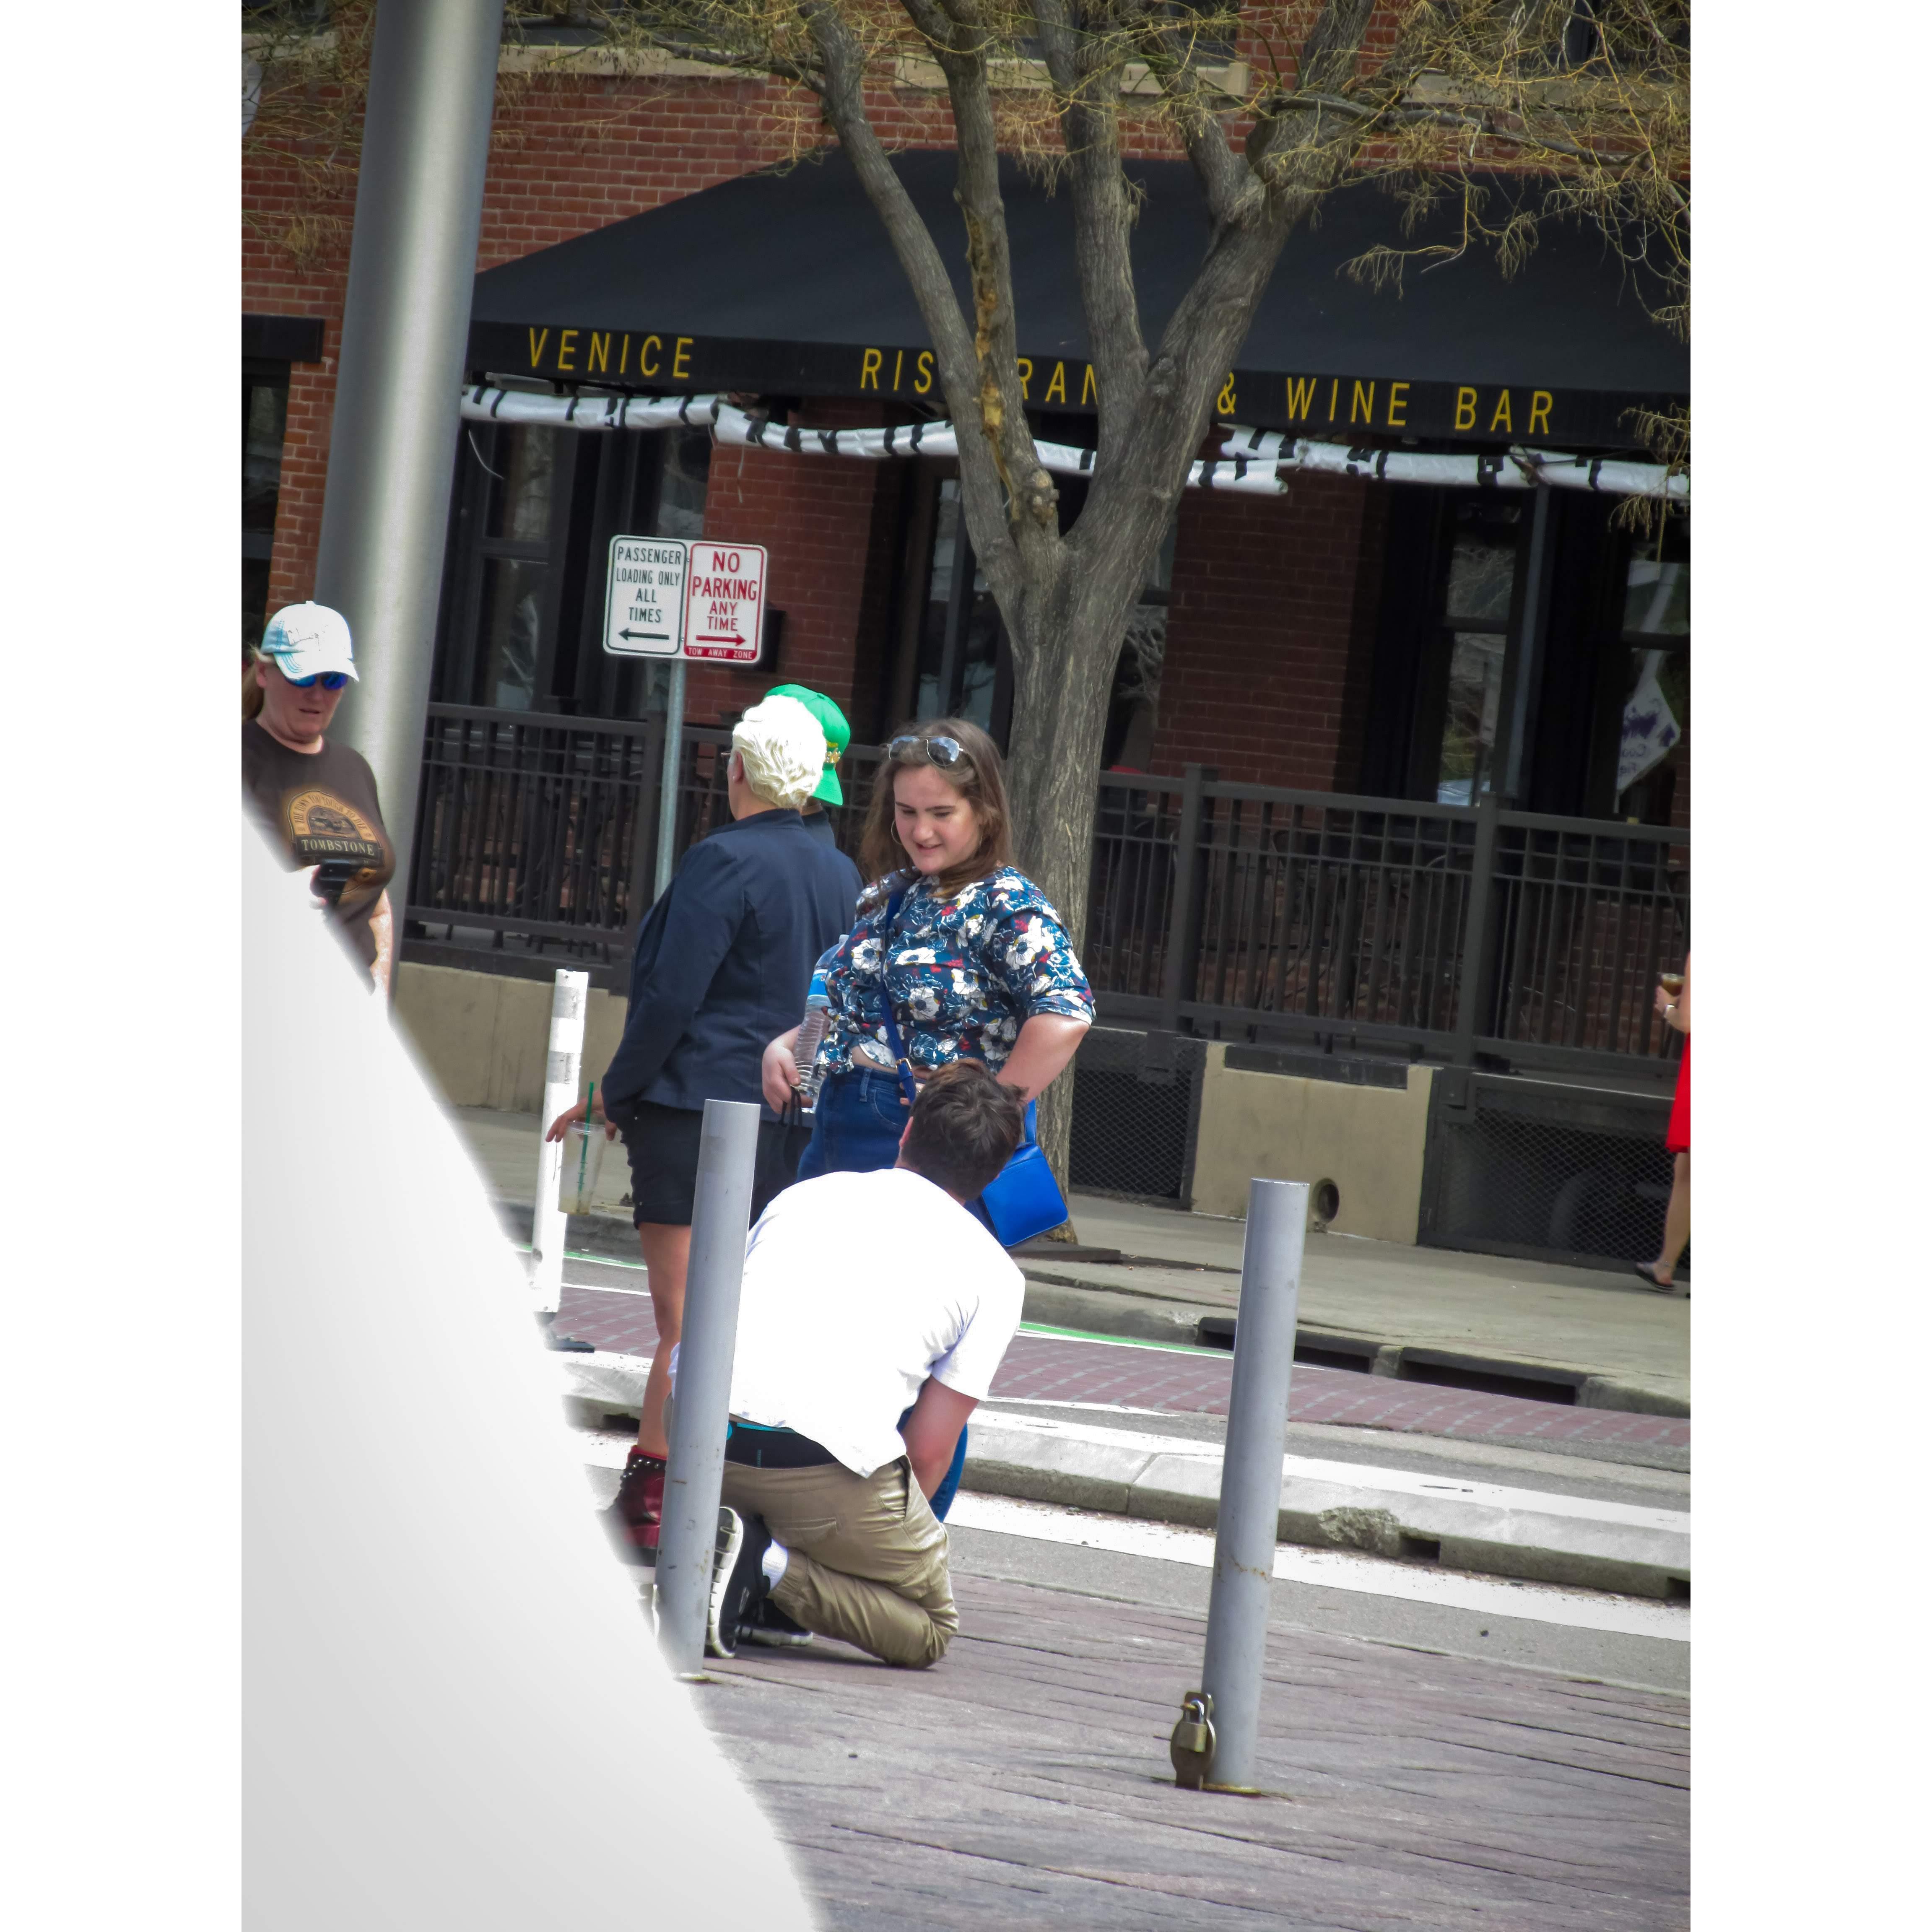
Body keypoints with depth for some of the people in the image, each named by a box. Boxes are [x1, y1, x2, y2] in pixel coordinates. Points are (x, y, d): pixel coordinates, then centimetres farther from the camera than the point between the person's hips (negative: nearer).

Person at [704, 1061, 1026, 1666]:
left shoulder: (808, 1193, 23)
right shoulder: (993, 1273, 12)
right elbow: (929, 1450, 8)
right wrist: (881, 1536, 25)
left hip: (704, 1442, 4)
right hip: (827, 1468, -4)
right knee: (931, 1630, 18)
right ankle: (775, 1567, -7)